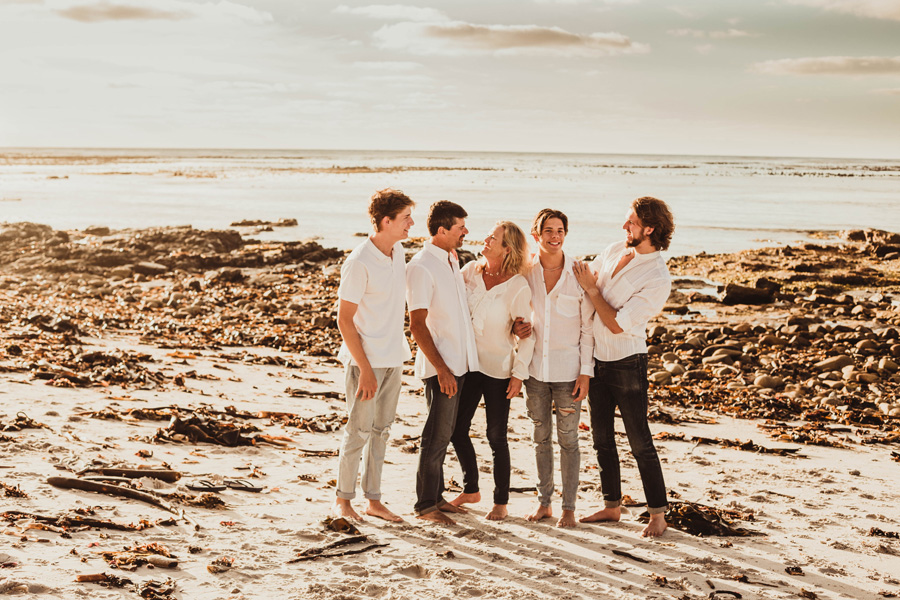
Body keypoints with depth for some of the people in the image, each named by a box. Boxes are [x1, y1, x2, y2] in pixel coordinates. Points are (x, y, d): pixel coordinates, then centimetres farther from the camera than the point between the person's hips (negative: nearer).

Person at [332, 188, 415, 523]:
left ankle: (373, 500, 21)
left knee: (381, 430, 12)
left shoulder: (399, 252, 5)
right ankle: (342, 500, 15)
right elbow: (344, 320, -15)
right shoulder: (359, 263, -18)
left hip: (394, 357, 7)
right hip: (366, 359, -7)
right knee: (359, 431, 1)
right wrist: (365, 369, -17)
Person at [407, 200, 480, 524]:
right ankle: (425, 505, 7)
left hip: (460, 362, 8)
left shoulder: (451, 260, 13)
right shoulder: (421, 267, -14)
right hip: (441, 366, -8)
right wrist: (442, 369, -19)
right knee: (437, 435, -3)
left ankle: (437, 497, 24)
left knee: (444, 433, 14)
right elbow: (417, 324, -17)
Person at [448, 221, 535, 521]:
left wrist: (519, 374, -11)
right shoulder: (470, 271, 0)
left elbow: (526, 335, -9)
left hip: (498, 368, -5)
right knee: (456, 430, 9)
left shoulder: (518, 287, -13)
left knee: (496, 437, 4)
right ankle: (471, 489, 30)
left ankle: (501, 501, 20)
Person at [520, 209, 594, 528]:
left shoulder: (579, 273, -9)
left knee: (568, 439, 4)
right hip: (535, 367, 3)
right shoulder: (525, 271, -1)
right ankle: (544, 502, 25)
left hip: (567, 368, -3)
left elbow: (588, 327, -5)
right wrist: (517, 329, -8)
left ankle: (568, 507, 15)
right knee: (541, 437, 12)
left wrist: (585, 372, -9)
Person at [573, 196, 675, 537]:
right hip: (597, 357, 7)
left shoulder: (658, 279, -19)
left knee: (639, 442, -2)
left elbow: (618, 324, -21)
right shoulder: (615, 250, 3)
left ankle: (658, 515, 8)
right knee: (602, 439, 14)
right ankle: (612, 506, 27)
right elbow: (584, 280, 17)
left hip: (626, 363, -7)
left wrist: (592, 290, -14)